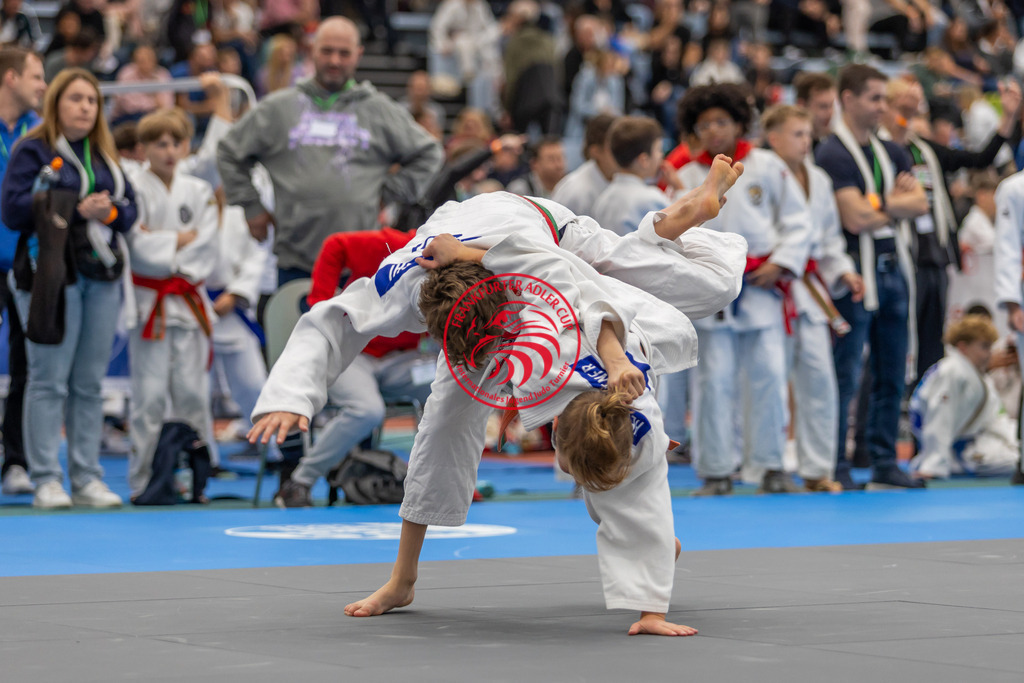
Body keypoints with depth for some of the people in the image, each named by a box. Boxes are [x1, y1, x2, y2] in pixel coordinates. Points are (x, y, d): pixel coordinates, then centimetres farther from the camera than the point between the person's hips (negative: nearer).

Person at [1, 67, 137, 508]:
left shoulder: (104, 154, 16)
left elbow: (129, 205, 14)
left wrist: (110, 211, -9)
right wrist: (76, 208, -15)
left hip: (101, 275, 6)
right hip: (50, 276, -6)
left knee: (90, 383, 7)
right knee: (49, 380, -5)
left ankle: (87, 478, 12)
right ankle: (46, 480, -3)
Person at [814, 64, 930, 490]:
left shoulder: (891, 152, 15)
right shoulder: (832, 155, -8)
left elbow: (919, 203, 5)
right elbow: (855, 218, -16)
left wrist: (880, 204, -9)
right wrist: (898, 204, 0)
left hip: (894, 269, 8)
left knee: (891, 377, 10)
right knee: (845, 377, -6)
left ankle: (885, 463, 16)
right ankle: (835, 467, -1)